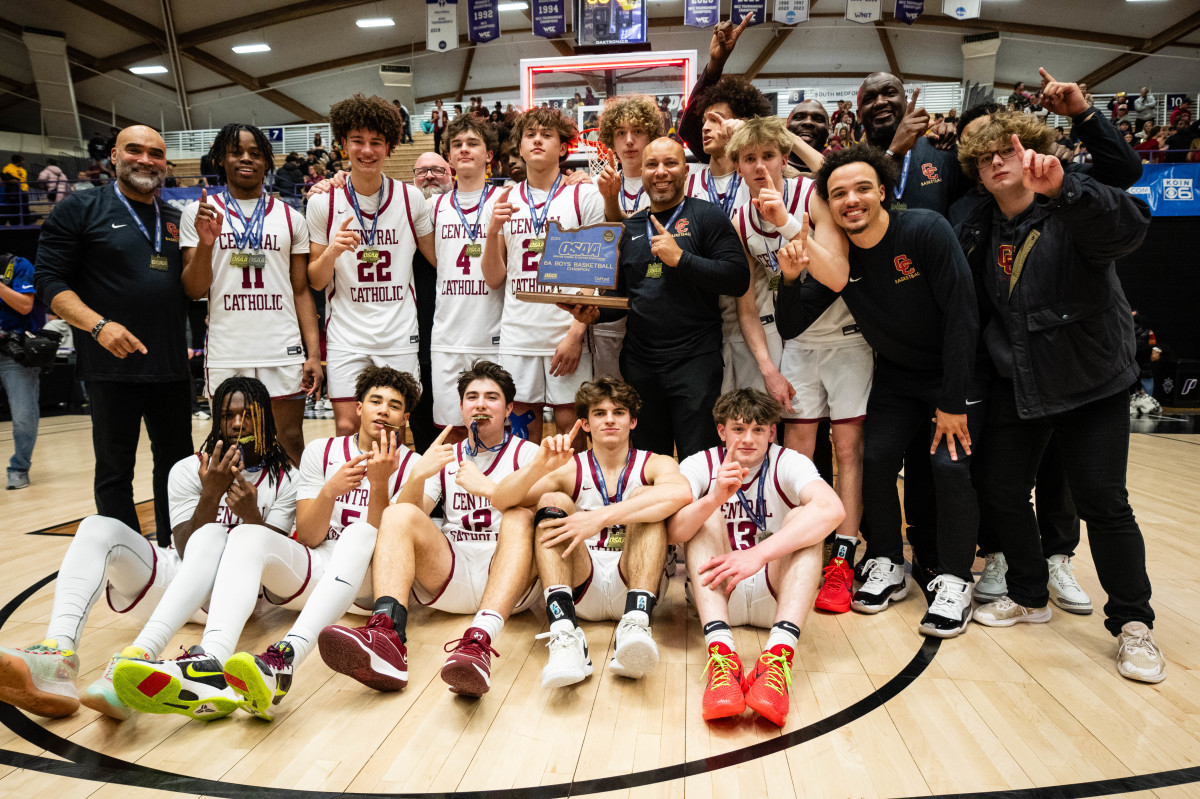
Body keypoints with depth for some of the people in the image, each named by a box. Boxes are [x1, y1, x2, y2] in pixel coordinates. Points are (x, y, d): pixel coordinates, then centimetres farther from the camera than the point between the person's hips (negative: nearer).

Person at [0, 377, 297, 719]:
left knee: (214, 535, -35)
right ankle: (57, 657, -46)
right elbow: (187, 550, -3)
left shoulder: (284, 479, 6)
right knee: (97, 528, -21)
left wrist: (252, 514, -20)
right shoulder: (188, 470, 8)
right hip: (173, 581, 3)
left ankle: (138, 656, -57)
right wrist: (210, 495, -18)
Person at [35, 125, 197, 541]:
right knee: (115, 471, 4)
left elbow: (194, 291, 8)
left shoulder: (177, 220, 13)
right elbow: (49, 280, -5)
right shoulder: (80, 210, 0)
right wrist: (99, 325, -20)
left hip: (171, 366, 5)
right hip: (112, 366, -4)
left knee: (178, 464, 12)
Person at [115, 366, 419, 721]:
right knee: (247, 536, -25)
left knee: (360, 533, -35)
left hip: (369, 580, -2)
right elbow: (308, 537, 2)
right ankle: (211, 659, -53)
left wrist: (379, 484, -21)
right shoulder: (321, 451, 11)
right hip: (314, 568, 3)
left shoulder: (410, 466, 6)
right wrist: (330, 490, -16)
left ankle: (284, 658, -57)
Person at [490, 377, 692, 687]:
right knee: (553, 502, -18)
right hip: (581, 589, 1)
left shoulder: (654, 464, 6)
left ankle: (636, 625, -40)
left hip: (633, 584, -1)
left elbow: (681, 493, -21)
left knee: (642, 498, -19)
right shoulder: (569, 469, 10)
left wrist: (599, 517, -31)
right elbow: (501, 499, -5)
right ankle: (565, 633, -40)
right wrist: (540, 466, -26)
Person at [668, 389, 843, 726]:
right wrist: (715, 498, -42)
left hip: (775, 595, 0)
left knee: (804, 519, -23)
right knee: (706, 518, -22)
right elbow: (672, 532, -22)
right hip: (716, 591, 1)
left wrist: (759, 554, -40)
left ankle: (778, 655, -43)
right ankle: (720, 651, -42)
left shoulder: (788, 463, -6)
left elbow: (832, 509, -30)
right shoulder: (700, 465, -4)